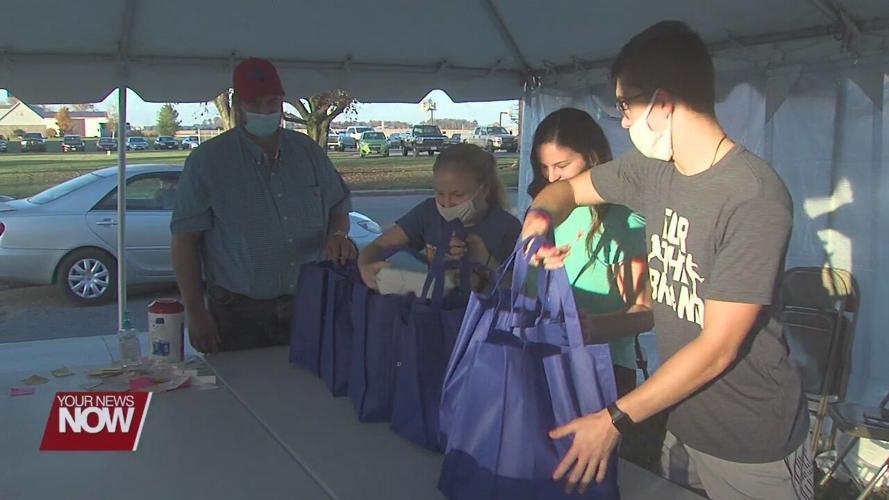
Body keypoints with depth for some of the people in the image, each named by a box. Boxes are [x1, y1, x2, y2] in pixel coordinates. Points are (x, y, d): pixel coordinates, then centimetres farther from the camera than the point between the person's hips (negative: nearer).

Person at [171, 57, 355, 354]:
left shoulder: (308, 151, 7)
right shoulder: (207, 161, -5)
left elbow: (338, 207, 18)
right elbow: (185, 240, -6)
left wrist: (337, 235, -6)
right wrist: (195, 312, -9)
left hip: (307, 308, 3)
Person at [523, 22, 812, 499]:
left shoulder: (756, 199, -24)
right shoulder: (653, 170, -2)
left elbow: (717, 348, -23)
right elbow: (567, 188, 13)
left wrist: (615, 421, -22)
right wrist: (541, 215, -11)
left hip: (753, 447, -6)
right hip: (682, 422, 6)